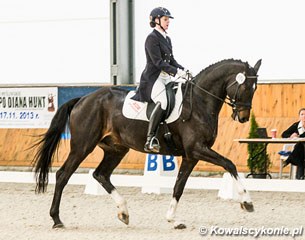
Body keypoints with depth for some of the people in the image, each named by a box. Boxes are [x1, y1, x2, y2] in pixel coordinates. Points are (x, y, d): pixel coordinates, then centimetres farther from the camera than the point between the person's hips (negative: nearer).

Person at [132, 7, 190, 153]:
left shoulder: (167, 39, 19)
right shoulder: (152, 38, -9)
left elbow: (171, 60, 21)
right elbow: (158, 62, -16)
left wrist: (183, 70, 4)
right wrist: (177, 72, -20)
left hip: (166, 78, 10)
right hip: (153, 79, -10)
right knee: (163, 101, -32)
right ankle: (150, 139, -36)